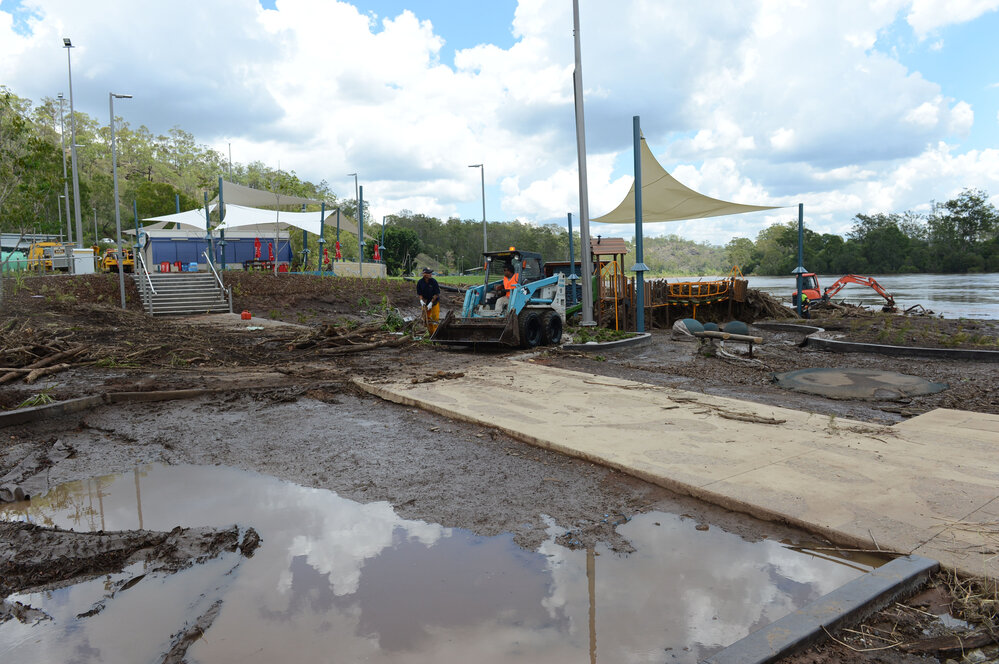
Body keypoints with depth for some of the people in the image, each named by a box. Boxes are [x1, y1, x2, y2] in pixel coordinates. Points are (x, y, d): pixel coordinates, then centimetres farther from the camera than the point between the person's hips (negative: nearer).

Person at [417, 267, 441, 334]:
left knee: (435, 318, -6)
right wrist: (421, 300, -16)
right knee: (426, 318, 5)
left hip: (434, 301, -3)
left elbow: (436, 294, -13)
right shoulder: (420, 282, -7)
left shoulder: (434, 281, -15)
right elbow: (419, 293, 2)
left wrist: (431, 303, -19)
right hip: (425, 302, 3)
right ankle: (430, 333, 18)